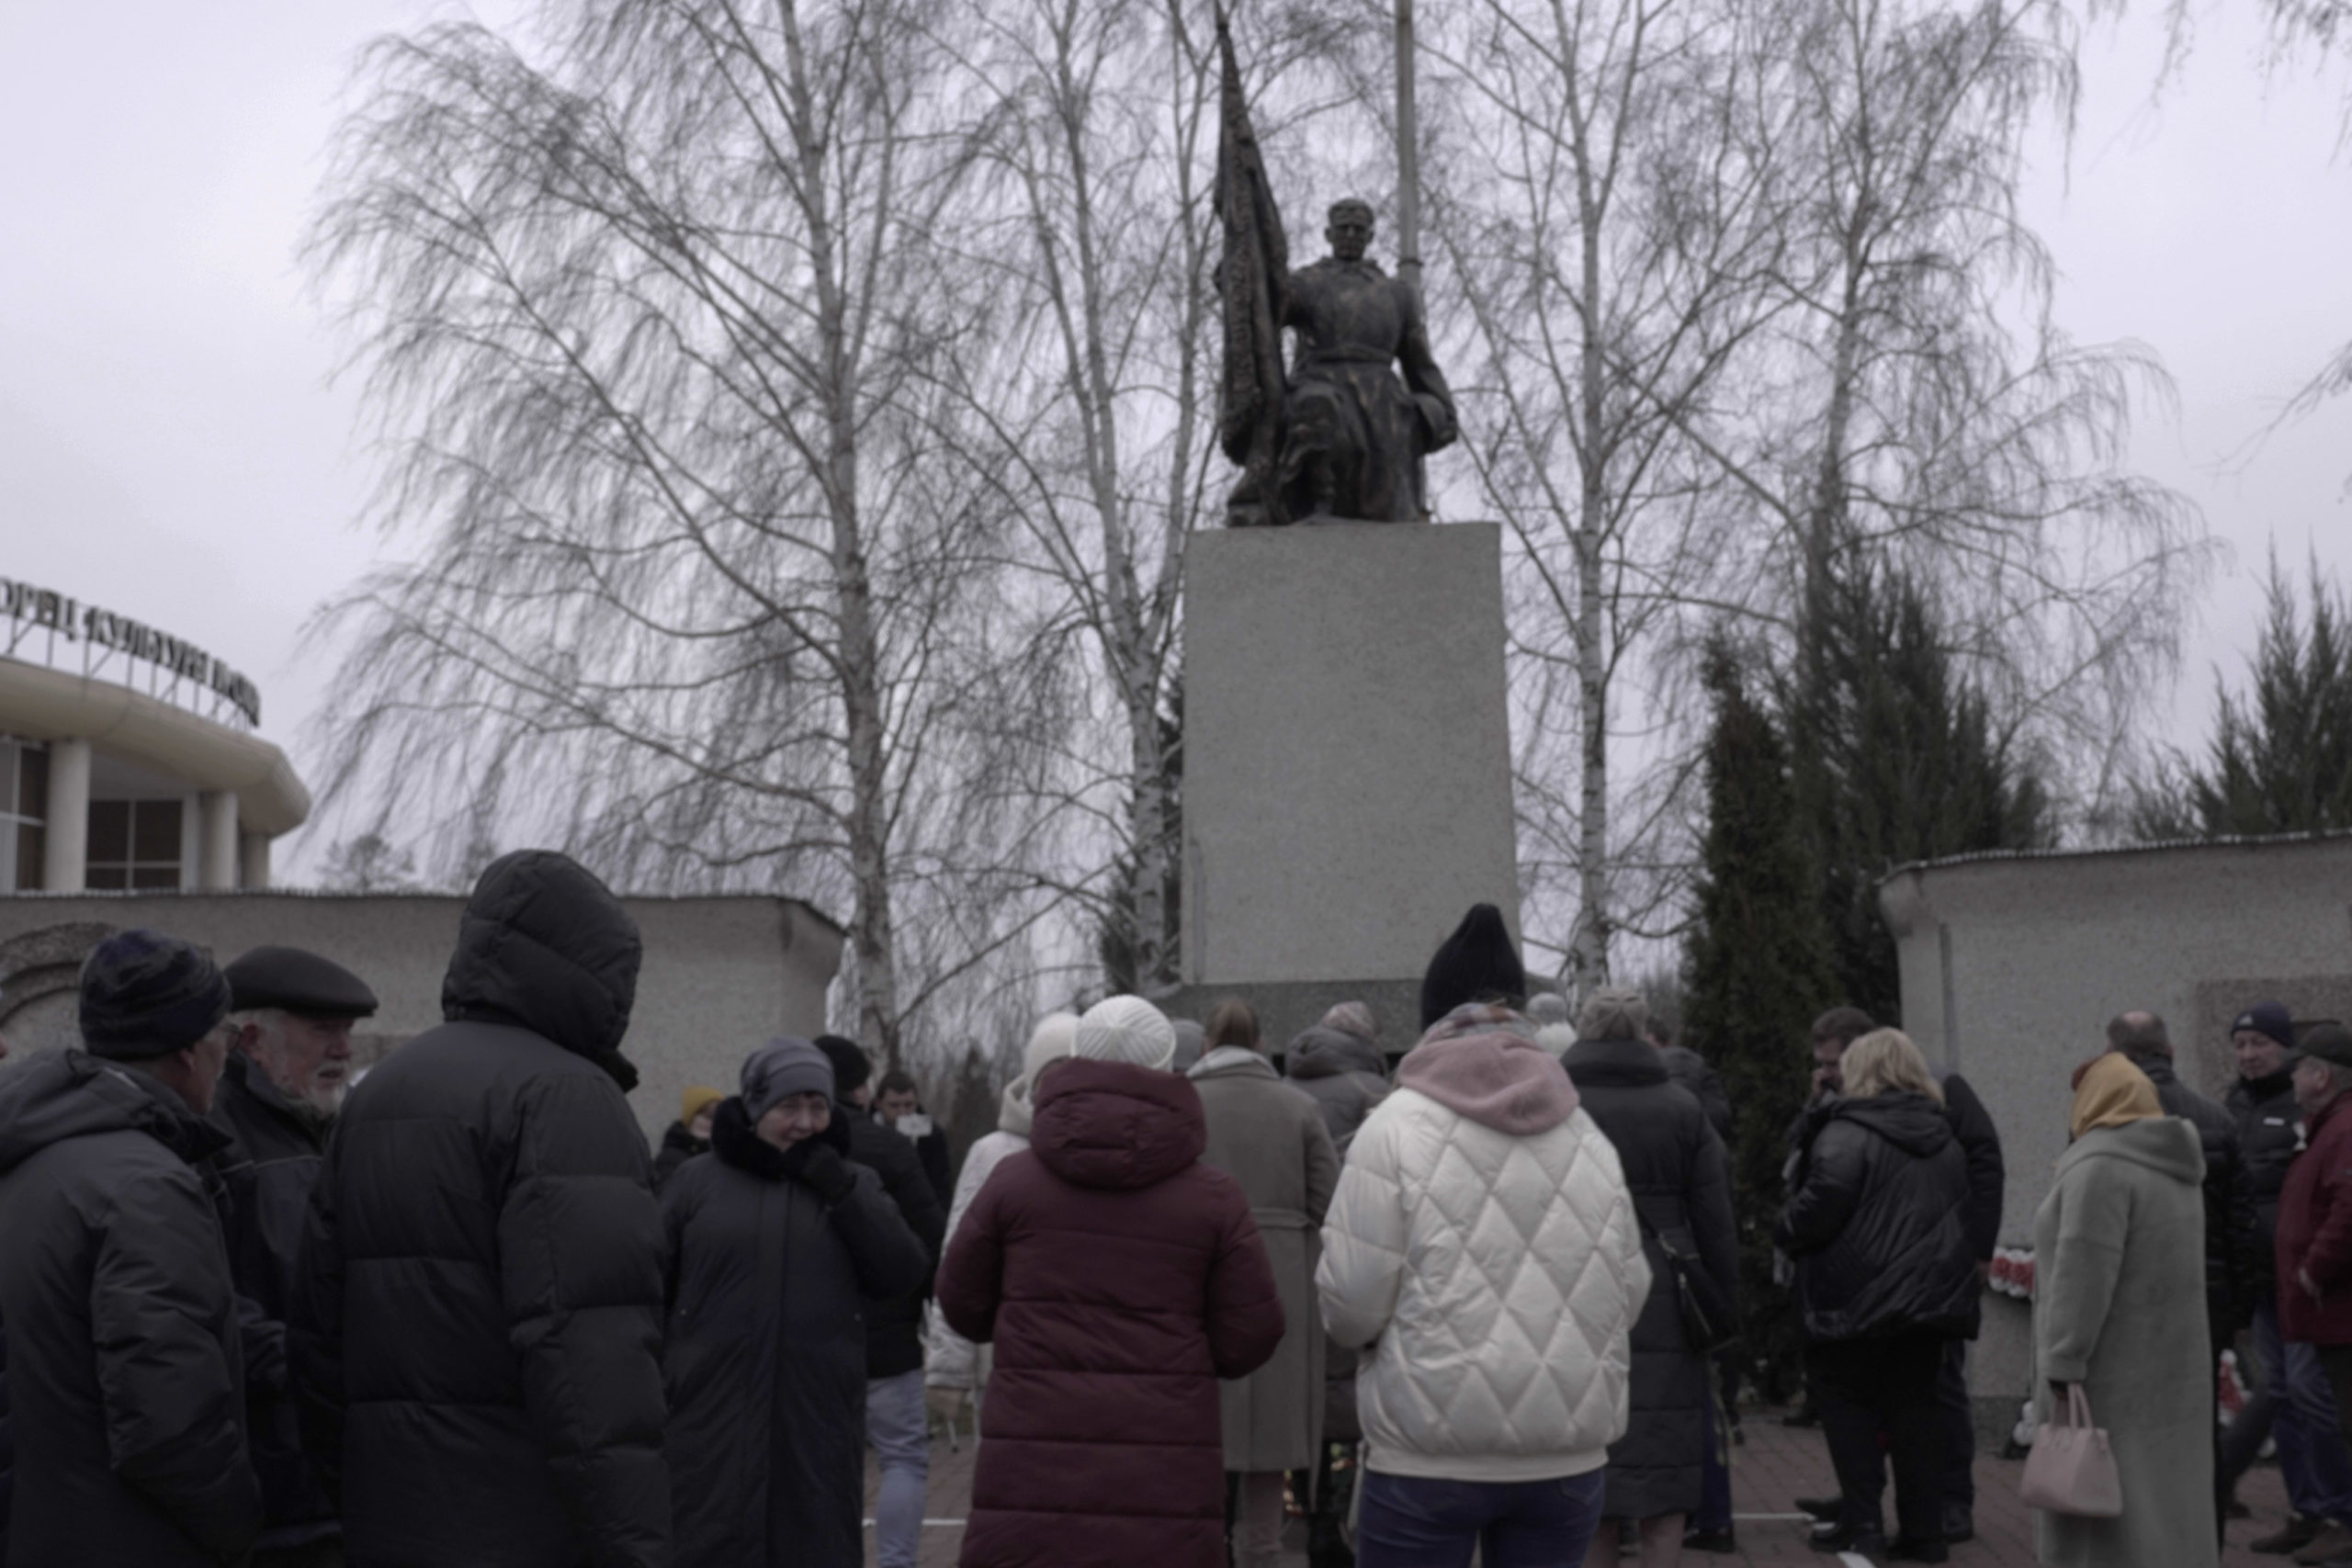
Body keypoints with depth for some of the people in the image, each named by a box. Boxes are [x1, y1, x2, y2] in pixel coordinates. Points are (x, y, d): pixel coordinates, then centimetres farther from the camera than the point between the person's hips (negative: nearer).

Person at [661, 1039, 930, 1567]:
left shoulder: (852, 1183, 8)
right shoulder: (696, 1181, 3)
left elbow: (904, 1275, -3)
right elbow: (649, 1292, 6)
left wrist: (837, 1186, -10)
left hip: (817, 1421, 2)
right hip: (710, 1419, -1)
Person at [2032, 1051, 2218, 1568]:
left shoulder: (2100, 1167, -17)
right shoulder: (2172, 1167, 13)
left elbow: (2084, 1274, -23)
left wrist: (2064, 1368, -22)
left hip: (2113, 1372, -9)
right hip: (2169, 1365, 9)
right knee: (2167, 1497, 13)